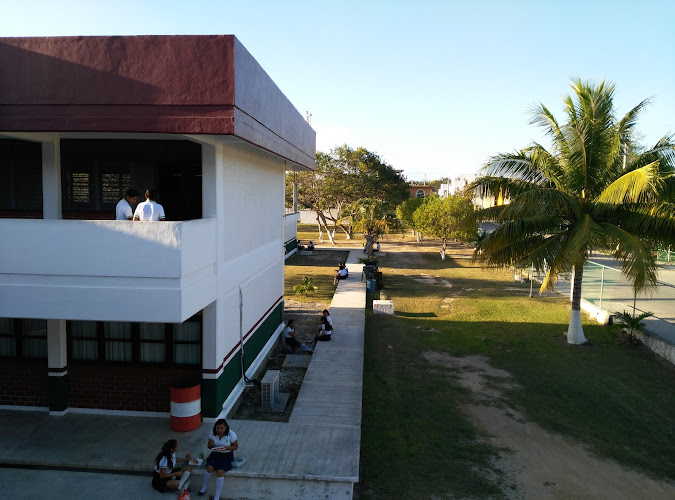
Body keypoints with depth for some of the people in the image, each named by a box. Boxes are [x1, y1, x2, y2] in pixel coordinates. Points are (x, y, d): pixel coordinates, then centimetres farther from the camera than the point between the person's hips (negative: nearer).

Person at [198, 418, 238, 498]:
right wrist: (210, 444, -21)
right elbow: (209, 446, 4)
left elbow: (236, 447, -7)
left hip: (227, 455, -3)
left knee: (220, 471, -25)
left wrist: (226, 448, -24)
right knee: (209, 467, -24)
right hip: (215, 454, 3)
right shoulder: (212, 433, -8)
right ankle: (204, 487, 4)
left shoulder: (231, 434, -17)